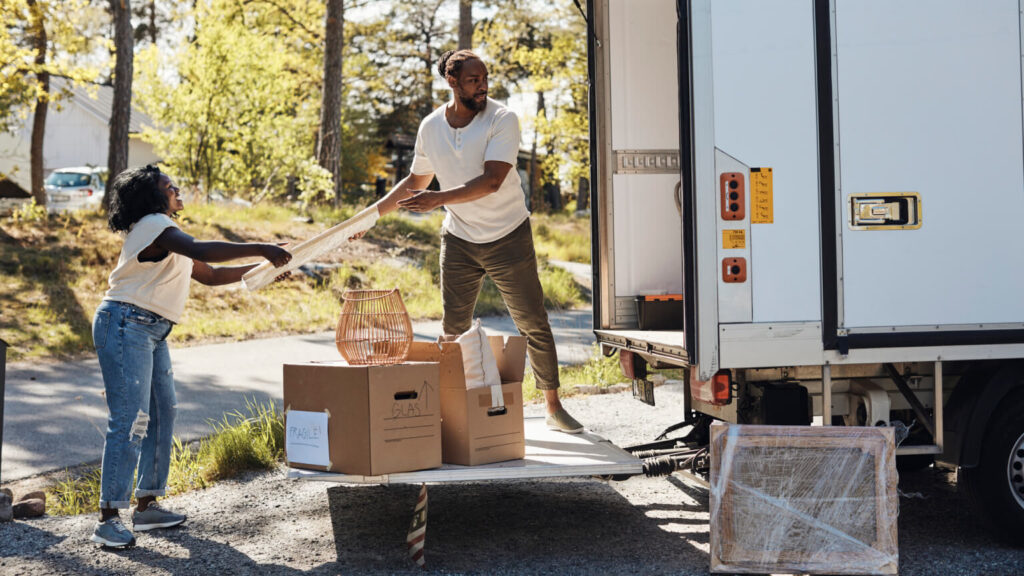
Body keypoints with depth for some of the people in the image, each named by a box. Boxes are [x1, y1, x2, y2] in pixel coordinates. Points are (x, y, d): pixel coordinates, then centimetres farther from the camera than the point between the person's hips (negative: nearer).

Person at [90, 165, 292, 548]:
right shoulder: (154, 226, -11)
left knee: (162, 412, 10)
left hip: (151, 332, 11)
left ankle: (146, 506, 17)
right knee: (129, 421, -13)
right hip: (125, 325, -11)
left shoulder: (165, 236, 21)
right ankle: (107, 520, -11)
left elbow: (210, 276, 24)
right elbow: (200, 251, -30)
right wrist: (260, 250, -30)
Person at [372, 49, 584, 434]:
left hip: (508, 239, -3)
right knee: (453, 332, 3)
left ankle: (554, 408, 15)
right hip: (459, 241, 3)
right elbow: (416, 181, 15)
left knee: (534, 325, 2)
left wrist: (438, 199, -32)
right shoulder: (431, 127, -1)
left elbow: (492, 181, -26)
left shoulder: (502, 121, -14)